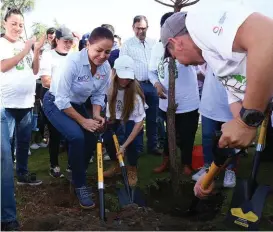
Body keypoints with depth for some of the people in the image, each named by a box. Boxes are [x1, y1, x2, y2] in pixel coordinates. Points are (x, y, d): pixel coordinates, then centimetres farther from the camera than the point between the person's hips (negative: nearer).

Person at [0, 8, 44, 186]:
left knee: (24, 141, 14)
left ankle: (22, 173, 26)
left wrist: (37, 51, -3)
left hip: (26, 102, 6)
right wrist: (25, 50, -15)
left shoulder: (26, 45, 13)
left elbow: (35, 71, 11)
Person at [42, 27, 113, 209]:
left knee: (91, 139, -1)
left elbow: (99, 95, -2)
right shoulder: (73, 62, -31)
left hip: (77, 105, 6)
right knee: (77, 137, -25)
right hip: (56, 103, -6)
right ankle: (80, 185, -6)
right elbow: (61, 99, -28)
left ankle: (77, 175, 27)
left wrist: (97, 115, -19)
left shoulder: (106, 67, -13)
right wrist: (83, 121, -26)